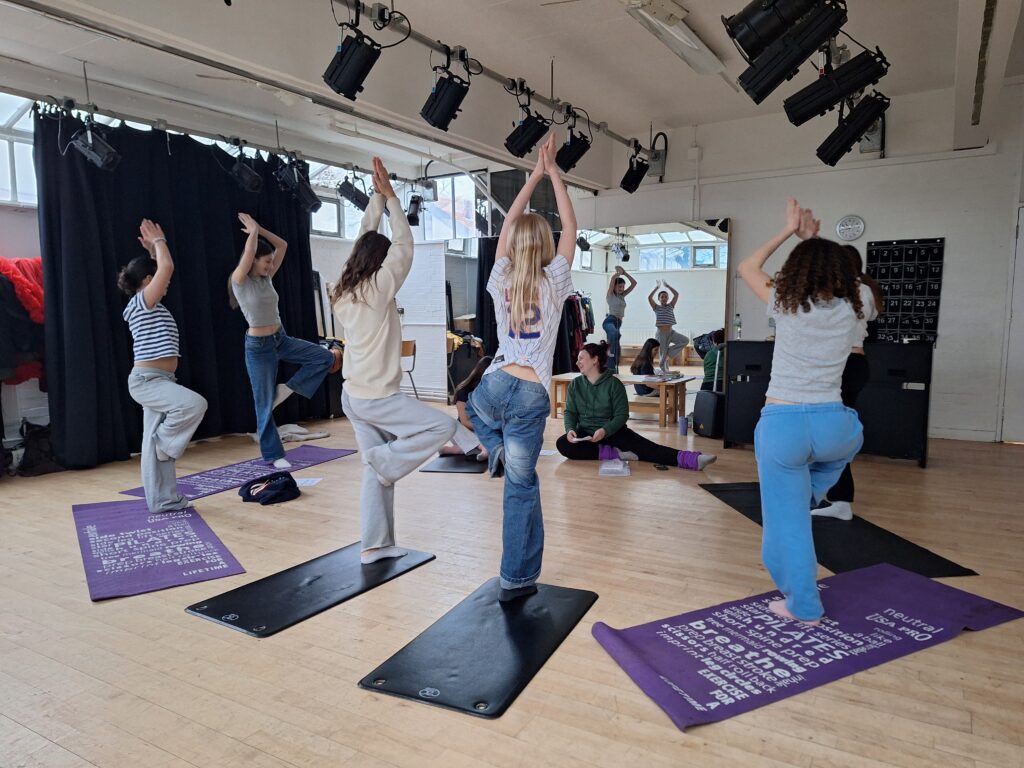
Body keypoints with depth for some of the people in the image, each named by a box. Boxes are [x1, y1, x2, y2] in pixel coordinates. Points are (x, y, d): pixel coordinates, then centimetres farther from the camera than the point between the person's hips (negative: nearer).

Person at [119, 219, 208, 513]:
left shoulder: (150, 305, 16)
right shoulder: (141, 302, -9)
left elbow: (160, 270, 32)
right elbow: (167, 267, -18)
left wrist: (153, 250, 27)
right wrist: (158, 241, -5)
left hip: (158, 380, 9)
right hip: (147, 380, -9)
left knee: (154, 443, 9)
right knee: (194, 404, -29)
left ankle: (163, 500, 14)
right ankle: (165, 441, -5)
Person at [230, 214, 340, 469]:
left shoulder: (266, 278, 6)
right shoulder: (240, 281, -12)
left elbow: (282, 245, 7)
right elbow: (248, 252, -29)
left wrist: (260, 230, 2)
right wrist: (253, 231, -13)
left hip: (281, 339, 7)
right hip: (258, 346, -7)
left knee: (326, 358, -6)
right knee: (265, 403, 1)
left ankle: (286, 389, 6)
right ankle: (273, 454, 14)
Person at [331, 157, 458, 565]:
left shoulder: (343, 291, 7)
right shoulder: (378, 289, -13)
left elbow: (365, 240, 14)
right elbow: (403, 244, -6)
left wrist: (377, 197, 16)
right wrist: (390, 196, 1)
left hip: (355, 395, 8)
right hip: (377, 397, -8)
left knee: (375, 471, 11)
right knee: (443, 425, -4)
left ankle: (375, 545, 14)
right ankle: (385, 460, -4)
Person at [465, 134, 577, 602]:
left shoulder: (501, 280, 4)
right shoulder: (553, 283, -4)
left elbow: (509, 224, 16)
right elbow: (570, 227, 6)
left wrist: (535, 174, 22)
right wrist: (553, 172, 13)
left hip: (493, 386, 3)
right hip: (531, 397, -2)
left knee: (474, 404, 42)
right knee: (521, 487, 6)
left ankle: (495, 450, 18)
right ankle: (518, 579, 15)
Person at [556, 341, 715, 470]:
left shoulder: (613, 383, -7)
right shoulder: (575, 384, 2)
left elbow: (622, 415, -9)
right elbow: (570, 412, 2)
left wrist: (605, 430, -27)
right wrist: (570, 429, -20)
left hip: (613, 431, -2)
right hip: (585, 433, 3)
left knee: (644, 446, -26)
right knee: (562, 444, -29)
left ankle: (686, 459, -43)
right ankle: (615, 453, -27)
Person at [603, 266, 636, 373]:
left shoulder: (622, 296, 20)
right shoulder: (610, 295, 2)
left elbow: (634, 283, 18)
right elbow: (613, 279, -15)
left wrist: (624, 272, 12)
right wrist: (618, 272, 1)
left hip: (619, 323, 8)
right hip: (609, 321, -8)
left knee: (617, 350, 5)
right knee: (615, 334, -42)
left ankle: (611, 370, 9)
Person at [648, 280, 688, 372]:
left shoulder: (671, 306, 9)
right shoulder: (656, 307, 2)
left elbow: (676, 294, -3)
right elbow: (649, 298, -14)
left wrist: (667, 285, -2)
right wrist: (657, 287, -10)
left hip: (671, 332, 3)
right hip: (661, 334, -3)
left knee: (686, 340, -16)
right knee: (663, 356, -1)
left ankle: (670, 352, -2)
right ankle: (665, 372, 10)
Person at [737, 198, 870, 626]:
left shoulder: (788, 307, -5)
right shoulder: (851, 310, 3)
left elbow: (747, 268, 11)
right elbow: (845, 276, 27)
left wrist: (789, 232, 14)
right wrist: (813, 238, 24)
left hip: (782, 425, -3)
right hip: (832, 424, 3)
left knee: (787, 516, 10)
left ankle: (803, 605, 21)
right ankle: (810, 494, 38)